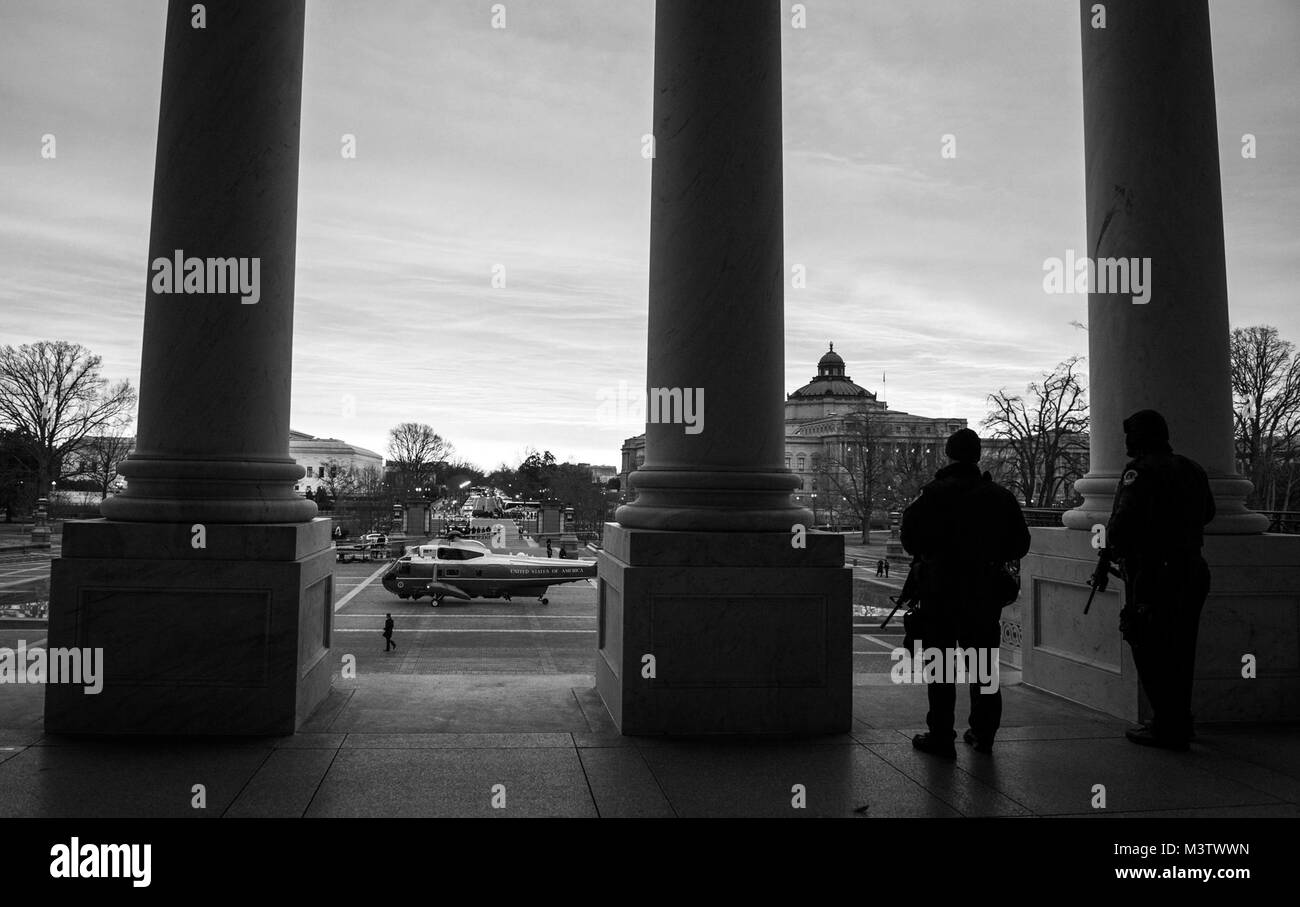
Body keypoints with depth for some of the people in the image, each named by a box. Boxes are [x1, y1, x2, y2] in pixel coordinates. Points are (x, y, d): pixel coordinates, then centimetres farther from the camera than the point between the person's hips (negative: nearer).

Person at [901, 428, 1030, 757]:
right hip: (986, 592, 4)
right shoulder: (1000, 496, 1)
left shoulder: (935, 493, -10)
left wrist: (928, 556, 8)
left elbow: (910, 538, -12)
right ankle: (983, 733, 23)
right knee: (984, 663, 15)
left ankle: (941, 736, 5)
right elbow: (1020, 543, 6)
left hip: (941, 591, -4)